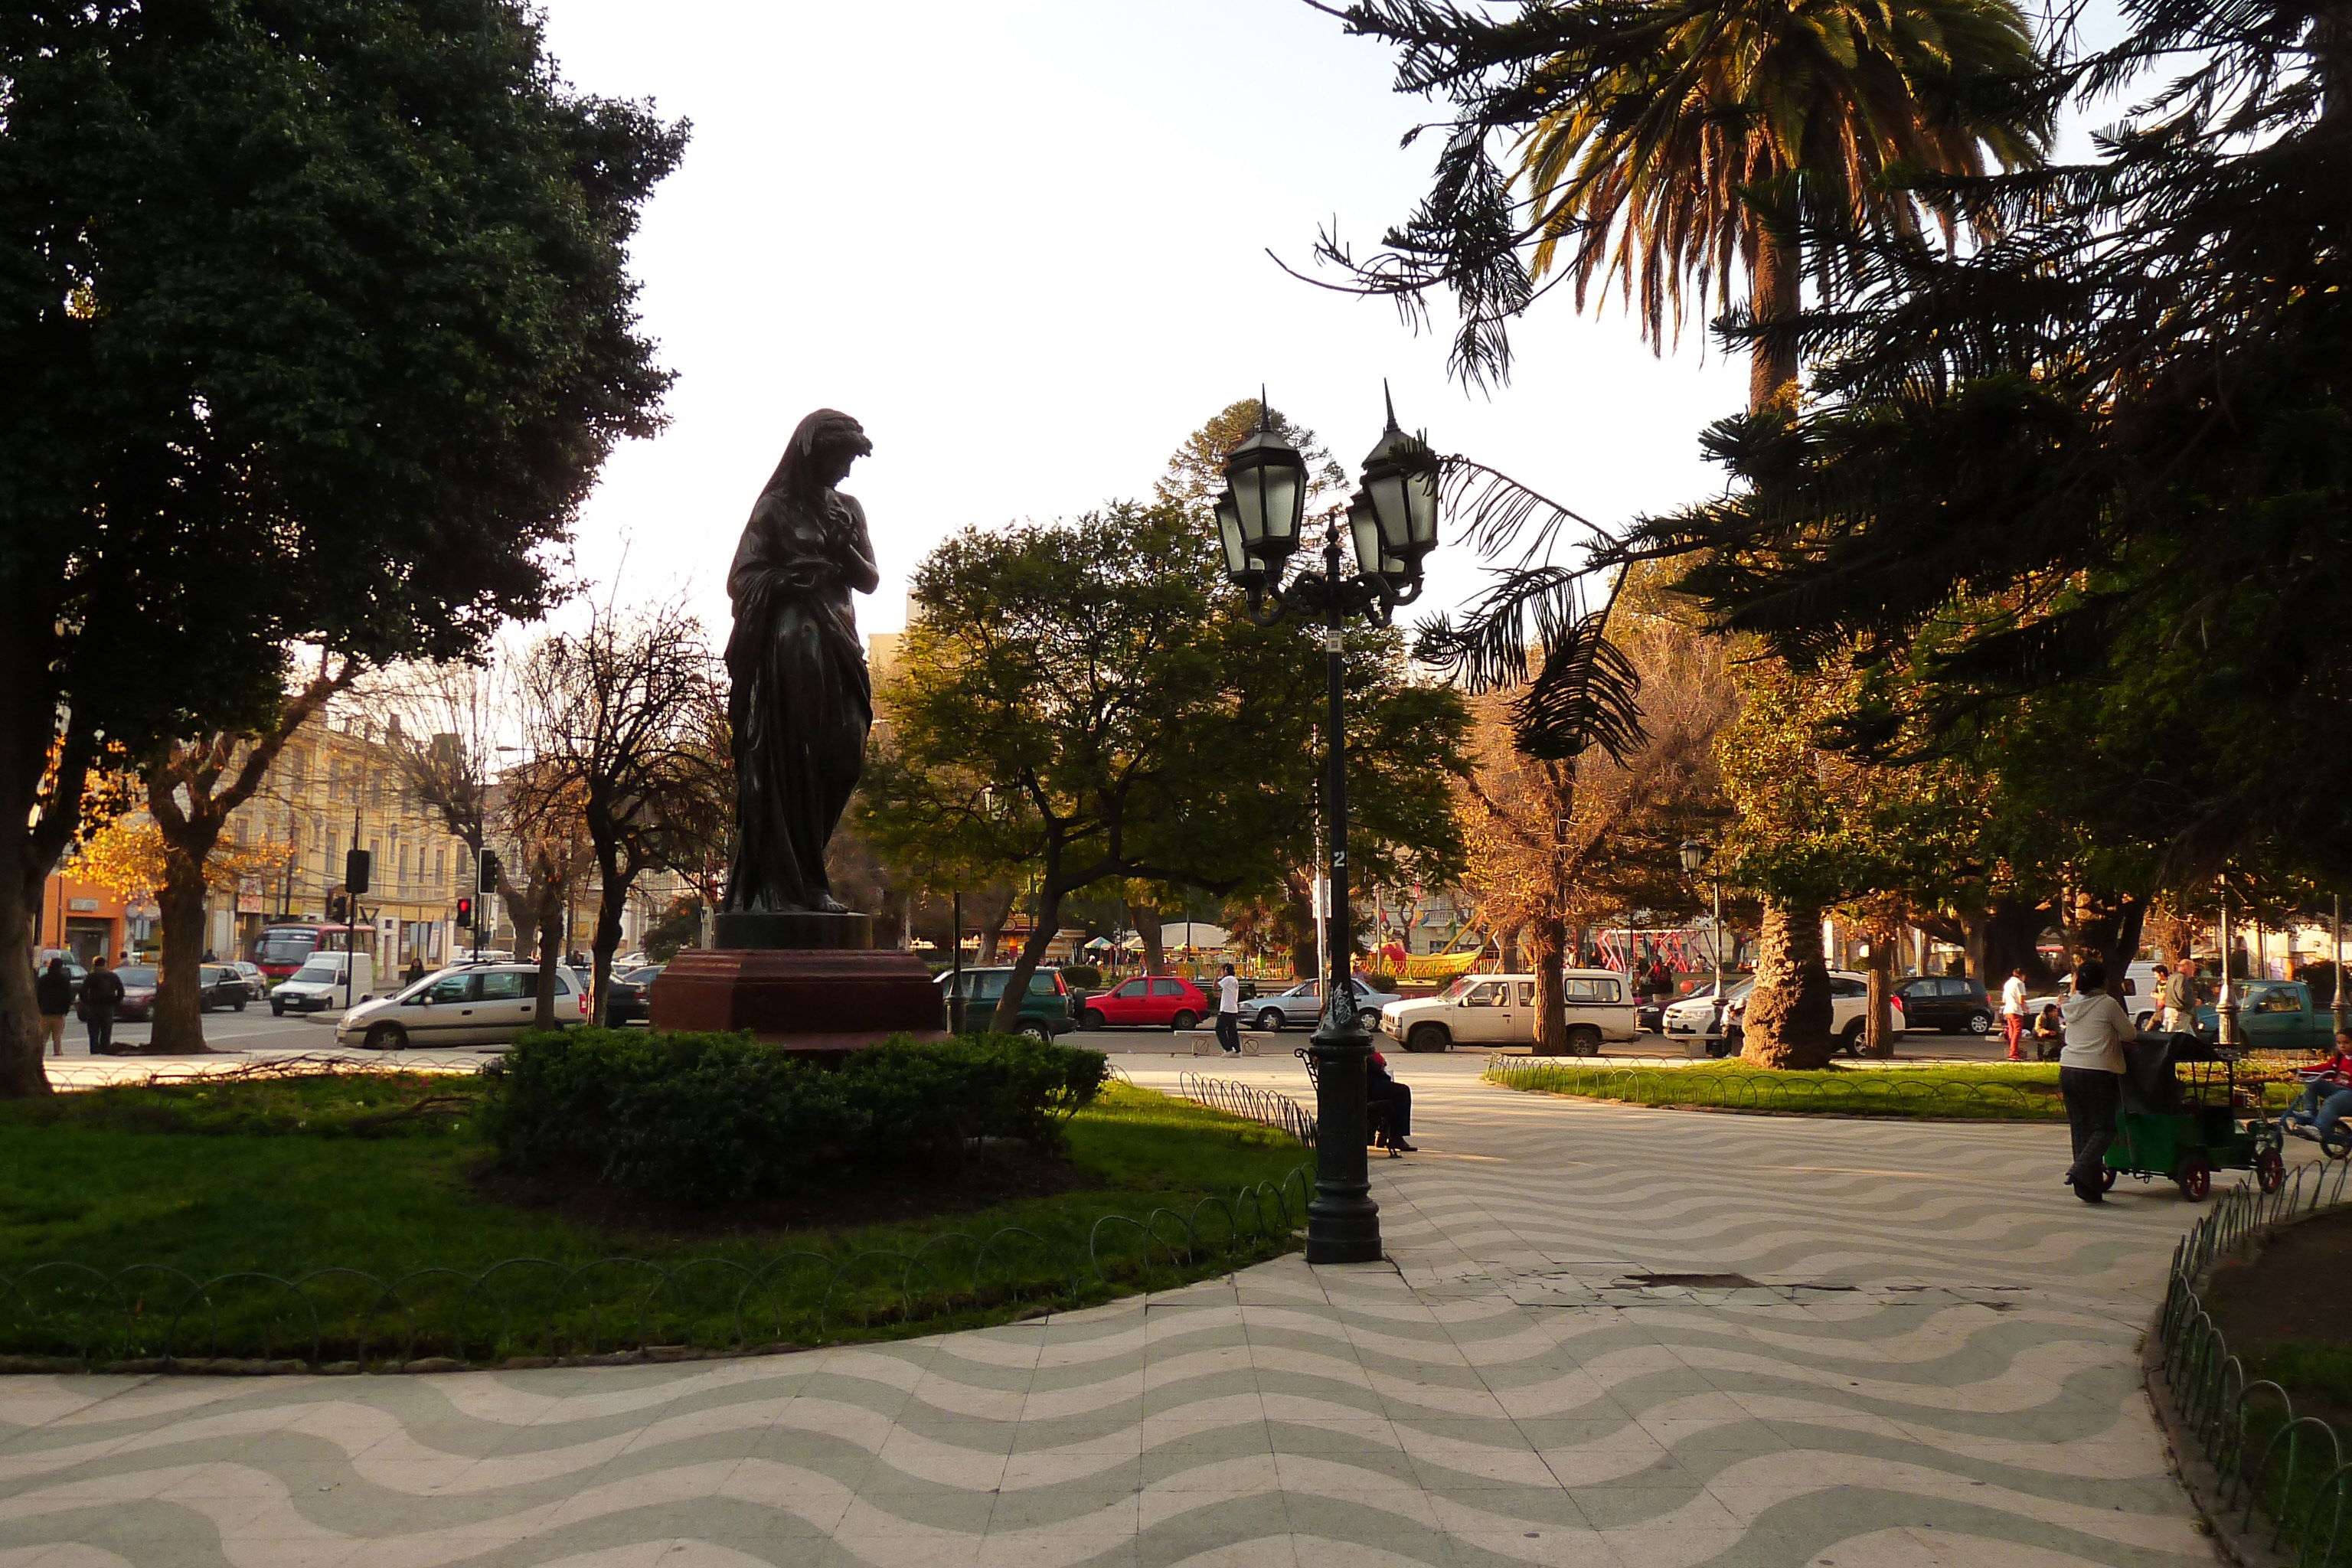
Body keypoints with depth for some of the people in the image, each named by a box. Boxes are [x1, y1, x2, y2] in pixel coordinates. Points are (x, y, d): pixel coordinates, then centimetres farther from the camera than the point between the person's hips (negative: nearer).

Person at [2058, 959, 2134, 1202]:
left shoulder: (2072, 1005, 11)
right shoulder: (2108, 1004, -7)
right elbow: (2130, 1034, 0)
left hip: (2068, 1070, 6)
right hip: (2098, 1072, -6)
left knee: (2081, 1128, 9)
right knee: (2104, 1128, 1)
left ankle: (2089, 1188, 10)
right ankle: (2081, 1169, -18)